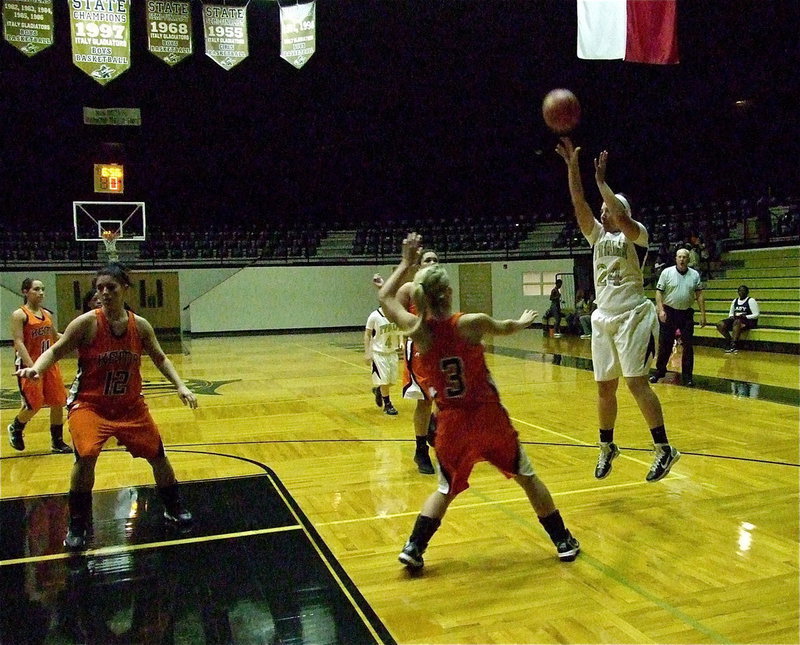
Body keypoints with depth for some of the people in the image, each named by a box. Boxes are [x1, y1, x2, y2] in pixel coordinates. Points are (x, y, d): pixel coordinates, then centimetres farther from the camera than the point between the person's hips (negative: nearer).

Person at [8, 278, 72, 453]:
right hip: (28, 365, -6)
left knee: (58, 402, 4)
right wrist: (32, 366, -27)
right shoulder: (19, 315, -9)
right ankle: (15, 429, 27)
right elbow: (18, 343, -17)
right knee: (34, 405, -5)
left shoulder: (47, 314, 10)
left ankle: (57, 441, 17)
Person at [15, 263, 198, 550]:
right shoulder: (87, 322, -16)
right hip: (89, 404, -3)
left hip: (130, 405, 4)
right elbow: (56, 351, -10)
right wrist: (36, 368, -30)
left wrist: (180, 385, -3)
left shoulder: (140, 325, -6)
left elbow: (160, 358, 7)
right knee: (86, 457, -24)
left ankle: (173, 508, 33)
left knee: (158, 455, 8)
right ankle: (77, 526, -2)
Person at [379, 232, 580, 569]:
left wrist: (407, 263, 14)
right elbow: (505, 327, 10)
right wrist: (523, 322, 31)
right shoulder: (470, 323, -14)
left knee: (445, 489, 23)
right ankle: (564, 542, 27)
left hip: (451, 424, 2)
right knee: (527, 477, 18)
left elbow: (385, 296, 9)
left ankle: (413, 548, 14)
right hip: (489, 418, -1)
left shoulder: (416, 329, -10)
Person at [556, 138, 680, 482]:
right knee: (605, 387, 8)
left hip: (633, 317, -6)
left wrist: (601, 181, -19)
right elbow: (579, 204, 1)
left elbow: (621, 215, -24)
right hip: (603, 318, 6)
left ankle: (664, 449, -5)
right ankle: (607, 447, 22)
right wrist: (572, 164, -7)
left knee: (636, 382, -13)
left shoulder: (636, 235, -2)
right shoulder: (598, 235, 13)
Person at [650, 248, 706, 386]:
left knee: (688, 346, 1)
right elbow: (659, 292, -3)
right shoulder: (667, 272, -3)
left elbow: (699, 295, 6)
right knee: (664, 344, 4)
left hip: (687, 313, 2)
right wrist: (661, 310, -14)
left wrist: (703, 314, 0)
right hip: (669, 312, -2)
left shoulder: (695, 275, 4)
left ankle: (687, 376, 10)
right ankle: (659, 371, 19)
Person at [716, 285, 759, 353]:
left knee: (737, 322, -41)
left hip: (749, 321, -7)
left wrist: (745, 316, -19)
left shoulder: (751, 301, -2)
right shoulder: (735, 301, 17)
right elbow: (731, 313, 26)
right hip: (735, 320, 7)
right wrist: (731, 316, 2)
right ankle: (730, 342, -18)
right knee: (720, 324, -19)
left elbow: (756, 315, -7)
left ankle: (733, 345, -46)